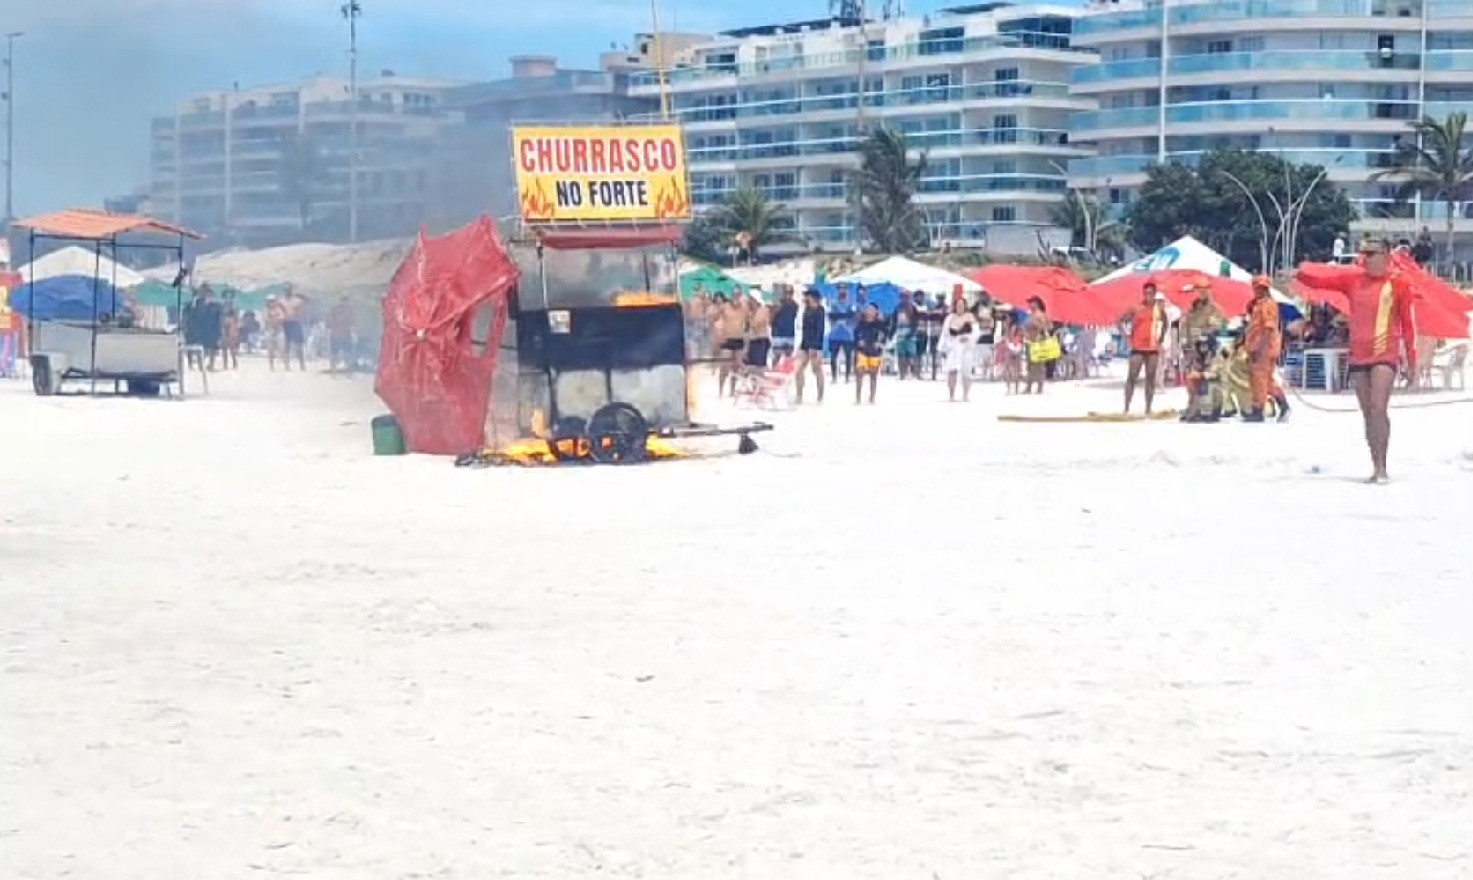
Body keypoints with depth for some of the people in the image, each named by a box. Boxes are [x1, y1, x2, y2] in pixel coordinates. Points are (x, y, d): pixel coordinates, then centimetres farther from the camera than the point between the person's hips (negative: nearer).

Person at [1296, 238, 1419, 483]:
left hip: (1385, 355, -5)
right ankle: (1375, 469, 14)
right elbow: (1323, 276, 1)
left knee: (1379, 409, -18)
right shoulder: (1354, 278, 9)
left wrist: (1411, 361, 2)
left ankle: (1382, 467, -15)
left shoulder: (1398, 283, -2)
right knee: (1368, 414, 8)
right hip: (1358, 356, 5)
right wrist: (1300, 271, -20)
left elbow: (1409, 322, 1)